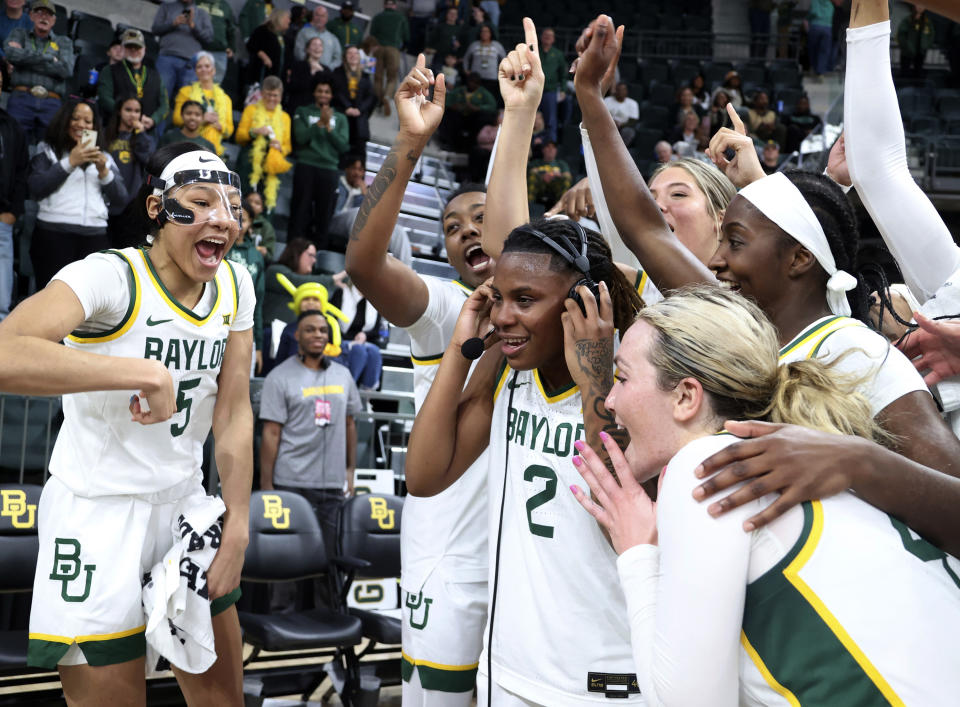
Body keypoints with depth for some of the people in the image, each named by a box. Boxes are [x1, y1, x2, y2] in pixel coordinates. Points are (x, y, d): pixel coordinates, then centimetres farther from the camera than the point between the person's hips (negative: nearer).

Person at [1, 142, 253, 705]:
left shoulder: (234, 287, 0)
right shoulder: (110, 277, -20)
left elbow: (234, 413, 2)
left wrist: (236, 532, 0)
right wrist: (144, 372, -39)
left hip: (186, 506, 6)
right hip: (98, 511, -6)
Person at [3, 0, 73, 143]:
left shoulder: (64, 42, 19)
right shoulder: (19, 33, 21)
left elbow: (66, 70, 0)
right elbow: (11, 53, -2)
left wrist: (26, 59, 0)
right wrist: (49, 58, 0)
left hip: (51, 103, 0)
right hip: (21, 98, 0)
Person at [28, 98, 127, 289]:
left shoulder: (104, 158, 22)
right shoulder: (47, 150, 14)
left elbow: (121, 198, 13)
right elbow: (35, 189, -2)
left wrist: (104, 172, -3)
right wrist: (69, 163, -6)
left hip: (96, 236, 2)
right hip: (53, 234, -2)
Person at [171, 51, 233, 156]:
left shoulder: (224, 98, 21)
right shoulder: (186, 92, 16)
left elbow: (229, 130, 18)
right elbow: (177, 119, 5)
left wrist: (218, 124, -4)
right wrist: (201, 119, -8)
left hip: (214, 151, 2)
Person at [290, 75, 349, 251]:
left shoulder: (340, 118, 15)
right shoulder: (303, 112, 13)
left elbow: (343, 145, 4)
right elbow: (301, 137, -2)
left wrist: (328, 127, -6)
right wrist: (319, 123, -10)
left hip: (329, 169, 1)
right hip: (306, 166, -1)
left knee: (324, 215, -2)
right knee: (301, 210, -5)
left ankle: (319, 250, 1)